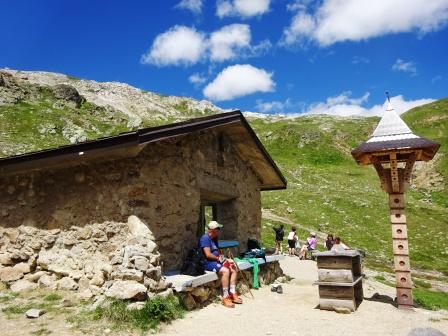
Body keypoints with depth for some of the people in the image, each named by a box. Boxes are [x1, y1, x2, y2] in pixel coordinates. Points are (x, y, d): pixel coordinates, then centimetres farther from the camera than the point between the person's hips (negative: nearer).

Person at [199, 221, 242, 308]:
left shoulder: (214, 238, 15)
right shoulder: (205, 238, -15)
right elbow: (208, 255, -21)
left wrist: (223, 258, 1)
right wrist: (218, 258, -7)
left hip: (216, 260, 10)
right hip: (208, 262, -9)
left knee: (233, 269, -5)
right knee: (225, 271, -30)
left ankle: (232, 293, -3)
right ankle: (225, 298, -23)